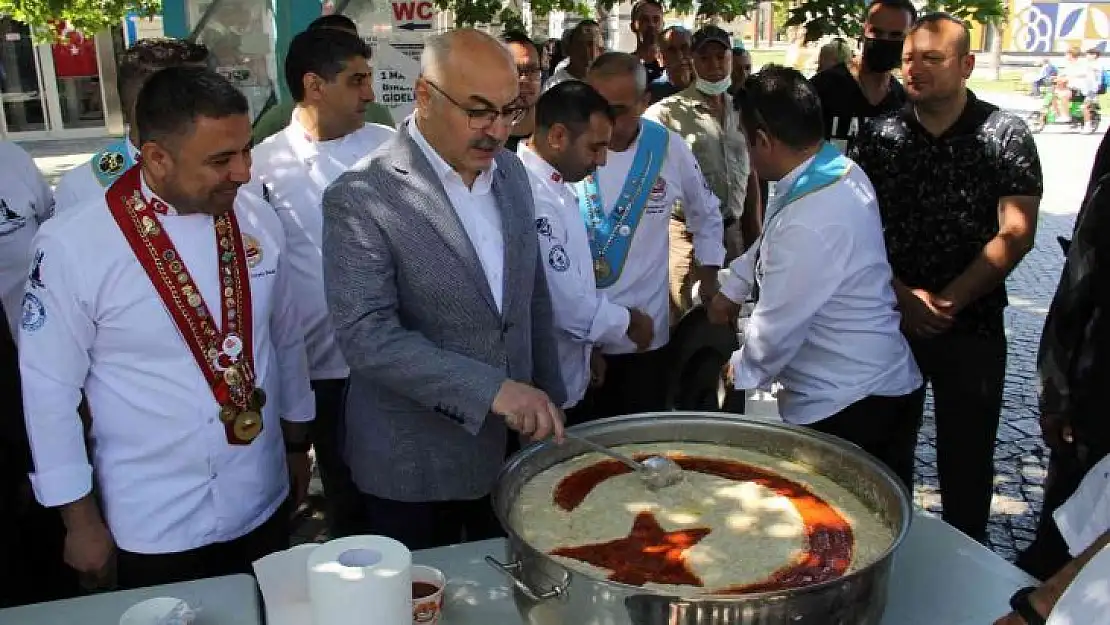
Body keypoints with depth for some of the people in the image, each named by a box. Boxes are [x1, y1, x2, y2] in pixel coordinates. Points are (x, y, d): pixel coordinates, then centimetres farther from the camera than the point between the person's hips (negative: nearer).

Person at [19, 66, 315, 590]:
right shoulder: (73, 246, -17)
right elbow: (48, 389, -10)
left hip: (264, 505, 4)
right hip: (154, 527, -4)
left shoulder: (257, 221, -6)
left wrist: (296, 444, 14)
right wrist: (80, 521, -4)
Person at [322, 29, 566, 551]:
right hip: (414, 468, -5)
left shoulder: (510, 172, 3)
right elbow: (366, 335, -25)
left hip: (511, 445, 6)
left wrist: (548, 399, 12)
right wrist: (491, 389, -31)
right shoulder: (360, 198, -18)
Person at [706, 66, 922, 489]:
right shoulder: (841, 169, 1)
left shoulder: (808, 223, -29)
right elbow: (770, 244, 19)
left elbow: (776, 328, -17)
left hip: (842, 412, -9)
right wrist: (733, 288, 30)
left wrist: (740, 370, 2)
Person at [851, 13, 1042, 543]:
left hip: (972, 325, -2)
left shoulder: (1005, 135, -3)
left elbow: (1015, 234, -9)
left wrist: (947, 302, -15)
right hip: (889, 320, 2)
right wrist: (904, 295, -11)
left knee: (967, 456, 7)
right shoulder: (878, 136, 1)